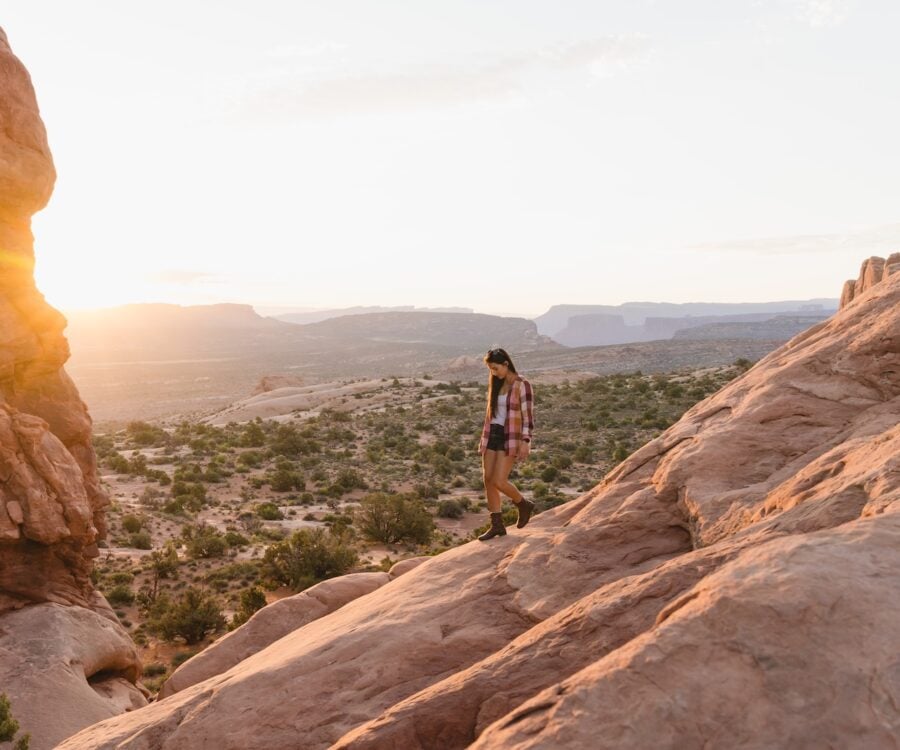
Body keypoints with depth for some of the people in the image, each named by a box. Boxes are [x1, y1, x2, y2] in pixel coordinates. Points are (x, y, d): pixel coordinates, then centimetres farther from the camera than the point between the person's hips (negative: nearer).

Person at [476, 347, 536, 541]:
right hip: (492, 435, 7)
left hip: (511, 437, -7)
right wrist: (484, 438, 16)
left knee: (499, 482, -12)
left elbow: (528, 415, -14)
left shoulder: (522, 385, -11)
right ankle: (497, 525, 11)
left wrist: (526, 442, -20)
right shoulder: (496, 383, 10)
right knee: (488, 480, 2)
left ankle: (524, 505, 16)